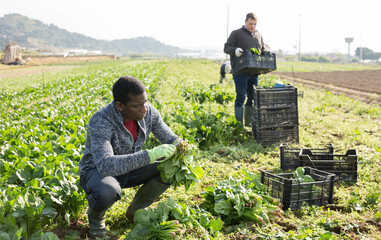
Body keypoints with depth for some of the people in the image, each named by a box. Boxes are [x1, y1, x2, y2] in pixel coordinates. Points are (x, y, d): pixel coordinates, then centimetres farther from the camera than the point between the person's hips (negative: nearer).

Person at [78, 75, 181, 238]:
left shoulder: (148, 112, -16)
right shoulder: (100, 122, -34)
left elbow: (171, 139, -5)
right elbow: (106, 166, -46)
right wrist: (150, 155, -53)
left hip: (130, 169, 6)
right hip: (97, 171, -5)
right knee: (107, 192, -41)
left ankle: (136, 209, 7)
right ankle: (96, 215, -1)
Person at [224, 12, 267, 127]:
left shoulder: (258, 35, 18)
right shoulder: (236, 33, 1)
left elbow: (263, 50, 26)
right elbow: (226, 48, -4)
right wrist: (235, 50, -25)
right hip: (240, 71, -6)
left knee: (253, 97, 10)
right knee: (241, 97, -8)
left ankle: (249, 122, 21)